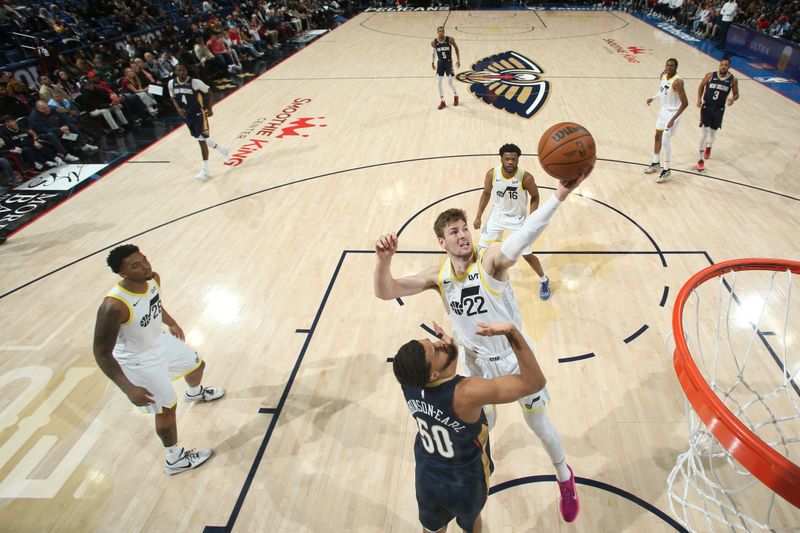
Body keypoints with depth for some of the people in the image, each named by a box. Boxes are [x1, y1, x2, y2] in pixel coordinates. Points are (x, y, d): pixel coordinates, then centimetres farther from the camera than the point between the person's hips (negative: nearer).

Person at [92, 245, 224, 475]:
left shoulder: (153, 279, -17)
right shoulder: (113, 307, -39)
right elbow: (102, 354, -28)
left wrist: (172, 323, 21)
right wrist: (129, 389, -31)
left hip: (161, 341, 7)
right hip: (139, 360, -7)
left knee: (197, 365, 27)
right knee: (166, 408, 7)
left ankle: (195, 393, 65)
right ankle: (174, 459, 32)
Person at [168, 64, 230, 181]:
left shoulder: (195, 82, -19)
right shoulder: (171, 83, -5)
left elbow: (208, 93, -6)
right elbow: (173, 97, 10)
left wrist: (209, 109, -9)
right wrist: (178, 108, -8)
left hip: (198, 114, -6)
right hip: (186, 115, 6)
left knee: (202, 140, -5)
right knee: (201, 139, 17)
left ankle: (205, 170, 4)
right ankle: (222, 149, 42)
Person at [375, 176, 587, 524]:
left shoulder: (491, 261, -25)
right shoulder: (438, 276, -14)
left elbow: (526, 234, -45)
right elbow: (385, 292, -19)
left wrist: (559, 196, -61)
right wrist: (385, 259, -39)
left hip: (515, 356, -2)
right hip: (476, 361, 3)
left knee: (539, 424, 16)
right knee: (482, 423, 22)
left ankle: (564, 476, 47)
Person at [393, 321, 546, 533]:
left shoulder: (409, 379, -25)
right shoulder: (466, 393, -42)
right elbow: (535, 382, -36)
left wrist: (441, 343, -3)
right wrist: (512, 332, -45)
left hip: (426, 480, 3)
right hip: (466, 485, -3)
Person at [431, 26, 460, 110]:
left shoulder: (450, 40, -14)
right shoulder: (434, 42, -8)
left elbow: (456, 48, -1)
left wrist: (458, 60, -4)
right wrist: (432, 63, 10)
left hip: (449, 62, -2)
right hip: (440, 63, 2)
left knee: (450, 83, -5)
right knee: (438, 83, -2)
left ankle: (455, 96, 26)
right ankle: (442, 101, 13)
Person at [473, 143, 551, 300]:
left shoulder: (526, 177, -26)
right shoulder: (492, 174, -18)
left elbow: (535, 197, -9)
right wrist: (478, 216, -3)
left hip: (518, 219, -3)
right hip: (497, 215, 3)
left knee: (527, 255, 2)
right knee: (481, 249, 7)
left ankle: (544, 281, 28)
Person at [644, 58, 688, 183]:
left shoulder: (677, 82, -27)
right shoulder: (663, 75, -3)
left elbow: (685, 103, -26)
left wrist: (673, 119, -30)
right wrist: (652, 98, 2)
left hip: (673, 112, -8)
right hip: (664, 109, 8)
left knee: (665, 141, -11)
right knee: (657, 136, 17)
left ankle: (666, 170, 3)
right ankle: (655, 163, 34)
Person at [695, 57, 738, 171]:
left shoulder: (732, 80, -4)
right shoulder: (710, 75, -6)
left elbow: (736, 94, 5)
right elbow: (701, 86, 10)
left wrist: (733, 99, -18)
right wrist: (699, 99, -3)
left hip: (719, 110, 2)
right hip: (706, 107, -2)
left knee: (713, 131, 16)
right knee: (704, 131, -10)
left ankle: (709, 147, 49)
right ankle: (701, 159, -7)